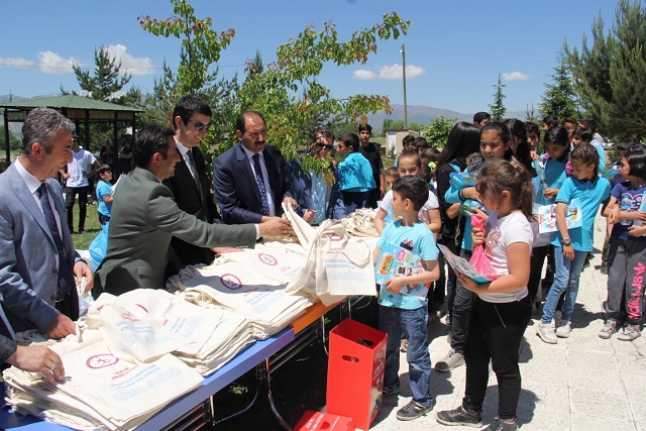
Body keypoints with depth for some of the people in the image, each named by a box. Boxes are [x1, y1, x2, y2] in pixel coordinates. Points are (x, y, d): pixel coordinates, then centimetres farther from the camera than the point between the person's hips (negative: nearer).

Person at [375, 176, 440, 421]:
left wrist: (403, 281, -21)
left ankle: (422, 400, 25)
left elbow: (434, 273, -15)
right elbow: (376, 256, 7)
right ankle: (389, 386, 43)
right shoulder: (391, 228, 2)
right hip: (388, 300, 6)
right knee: (387, 348, 22)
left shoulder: (423, 234, -17)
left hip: (412, 305, -6)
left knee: (416, 355, 9)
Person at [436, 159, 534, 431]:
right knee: (474, 357, 21)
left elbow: (519, 278, -27)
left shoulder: (516, 226, -25)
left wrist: (479, 287, -27)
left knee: (504, 365, 11)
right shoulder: (494, 216, 0)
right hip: (485, 303, 9)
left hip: (508, 309, -9)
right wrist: (478, 243, -6)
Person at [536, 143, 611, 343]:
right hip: (564, 239, -3)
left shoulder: (603, 184, 1)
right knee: (562, 281, -6)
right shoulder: (570, 182, -7)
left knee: (573, 281, 13)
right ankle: (545, 322, 4)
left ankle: (566, 320, 26)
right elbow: (560, 212, -12)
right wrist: (566, 241, -14)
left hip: (583, 241, 3)